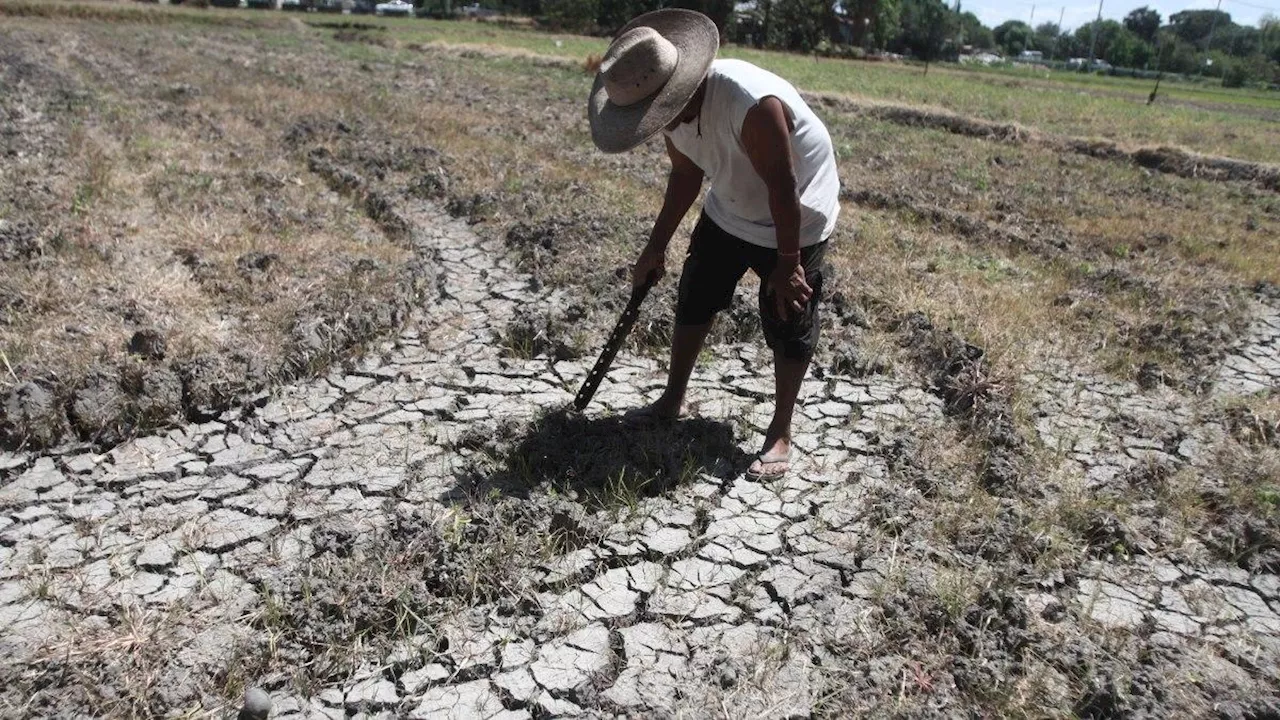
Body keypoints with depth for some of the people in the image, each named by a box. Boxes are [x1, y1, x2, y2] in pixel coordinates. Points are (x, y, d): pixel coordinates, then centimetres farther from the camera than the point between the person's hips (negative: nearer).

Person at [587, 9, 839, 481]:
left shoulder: (753, 104, -37)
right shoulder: (676, 107, -13)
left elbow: (783, 187, -28)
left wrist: (788, 263, -21)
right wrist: (657, 245, 5)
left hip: (795, 222, -7)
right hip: (727, 214, 7)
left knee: (788, 327, -1)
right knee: (693, 301, 12)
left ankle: (780, 433, 12)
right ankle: (673, 398, 30)